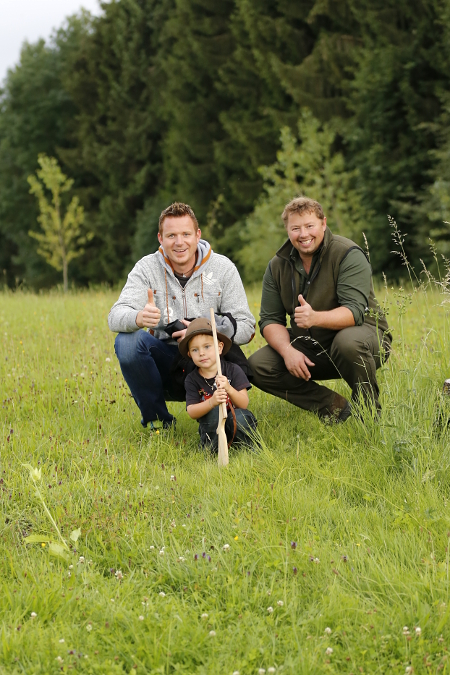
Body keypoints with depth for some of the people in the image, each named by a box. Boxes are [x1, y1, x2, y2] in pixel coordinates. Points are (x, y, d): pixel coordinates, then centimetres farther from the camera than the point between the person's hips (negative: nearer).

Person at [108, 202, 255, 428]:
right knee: (127, 340, -27)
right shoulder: (147, 268, -3)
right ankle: (158, 420, -8)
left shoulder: (223, 268, -3)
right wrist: (138, 318, -42)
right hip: (165, 363, 1)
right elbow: (116, 317, -16)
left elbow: (246, 327, -7)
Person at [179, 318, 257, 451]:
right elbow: (191, 412, -15)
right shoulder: (192, 380, -2)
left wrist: (229, 389, -34)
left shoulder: (233, 370, -5)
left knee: (240, 416, -34)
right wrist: (211, 402, -36)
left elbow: (244, 404, -13)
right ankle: (212, 450, -15)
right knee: (214, 411, -31)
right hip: (212, 429, 0)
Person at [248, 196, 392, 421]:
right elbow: (270, 320, -2)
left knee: (348, 342, -40)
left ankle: (370, 411, -13)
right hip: (311, 347, 5)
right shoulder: (278, 266, 1)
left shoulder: (348, 255, -15)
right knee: (257, 366, -14)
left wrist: (316, 318, -46)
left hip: (363, 333, -5)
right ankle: (336, 409, -12)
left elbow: (355, 311, -27)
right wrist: (288, 351, -23)